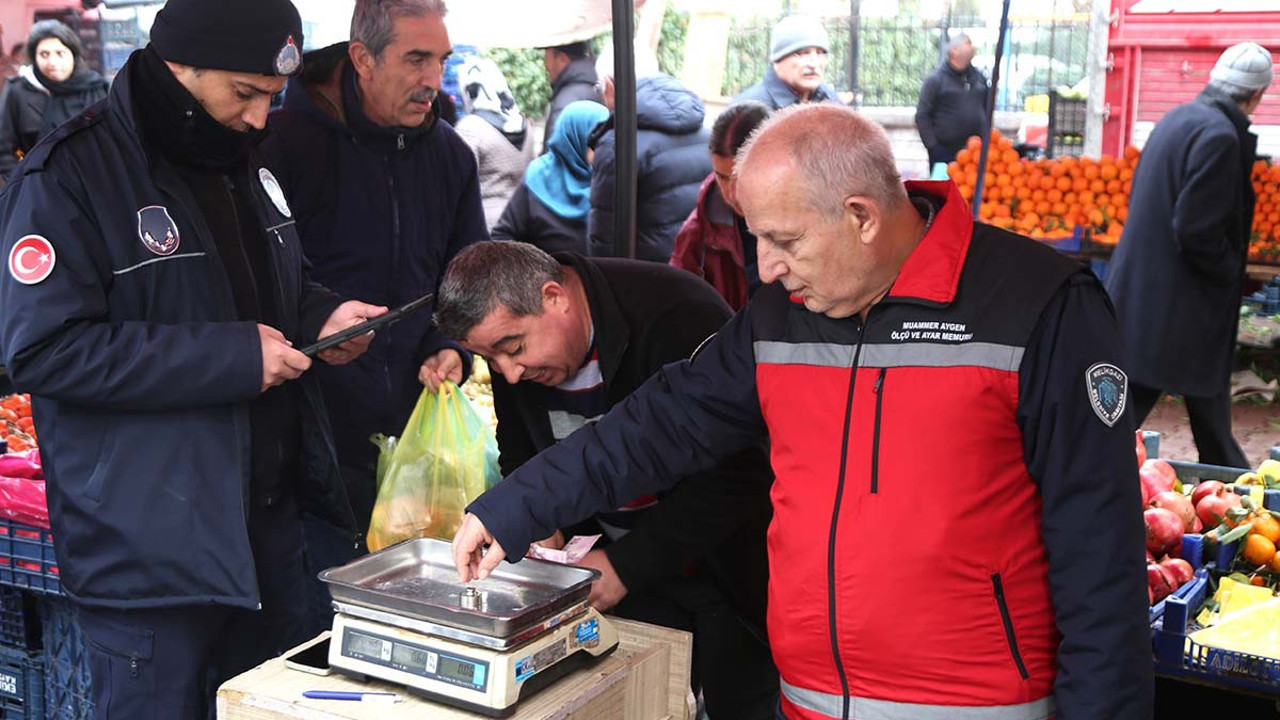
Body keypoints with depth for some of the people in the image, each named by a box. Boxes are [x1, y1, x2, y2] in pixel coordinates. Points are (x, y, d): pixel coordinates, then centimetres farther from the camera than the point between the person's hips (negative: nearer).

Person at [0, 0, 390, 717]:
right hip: (151, 545, -7)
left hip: (272, 521, 8)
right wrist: (232, 357, -23)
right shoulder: (69, 176, -14)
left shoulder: (245, 162, 11)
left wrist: (320, 316, 2)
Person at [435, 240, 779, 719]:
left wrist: (626, 565, -25)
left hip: (726, 567, -5)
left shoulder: (680, 316, -27)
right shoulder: (511, 331, -6)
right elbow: (521, 461, 10)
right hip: (630, 573, 5)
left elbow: (733, 476, -26)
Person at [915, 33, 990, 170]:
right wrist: (932, 147, -11)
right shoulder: (935, 79, -4)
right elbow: (922, 116, -5)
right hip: (945, 152, -5)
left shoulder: (979, 77, 11)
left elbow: (988, 108, 20)